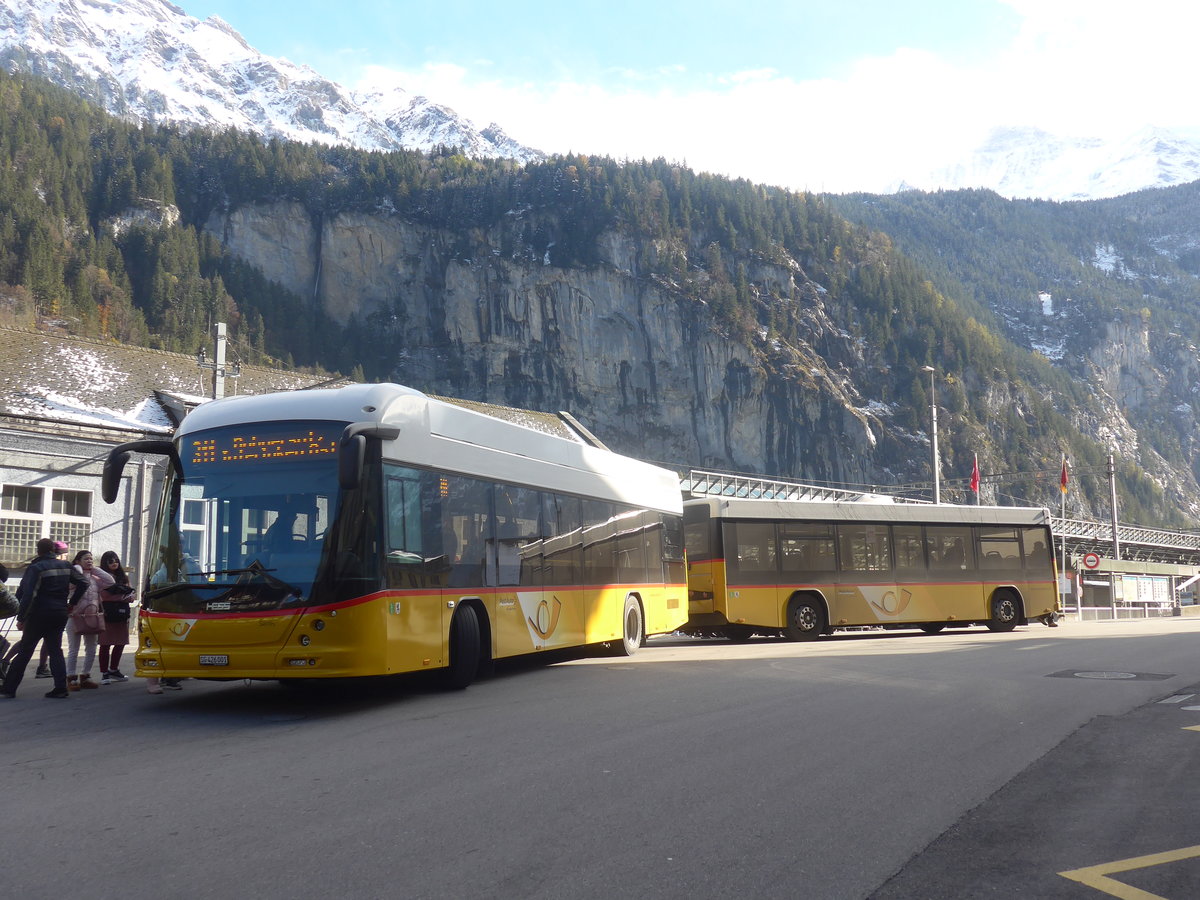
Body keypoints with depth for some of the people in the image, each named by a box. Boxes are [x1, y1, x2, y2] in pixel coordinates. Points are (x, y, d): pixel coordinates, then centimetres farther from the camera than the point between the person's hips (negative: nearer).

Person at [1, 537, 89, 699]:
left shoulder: (35, 568, -11)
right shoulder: (66, 566, 6)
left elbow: (27, 595, -18)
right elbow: (83, 583, 8)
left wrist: (21, 617, -13)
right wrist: (72, 602, 14)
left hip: (39, 615, -4)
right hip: (60, 614, 5)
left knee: (24, 652, 5)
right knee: (55, 649, 12)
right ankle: (60, 688, 3)